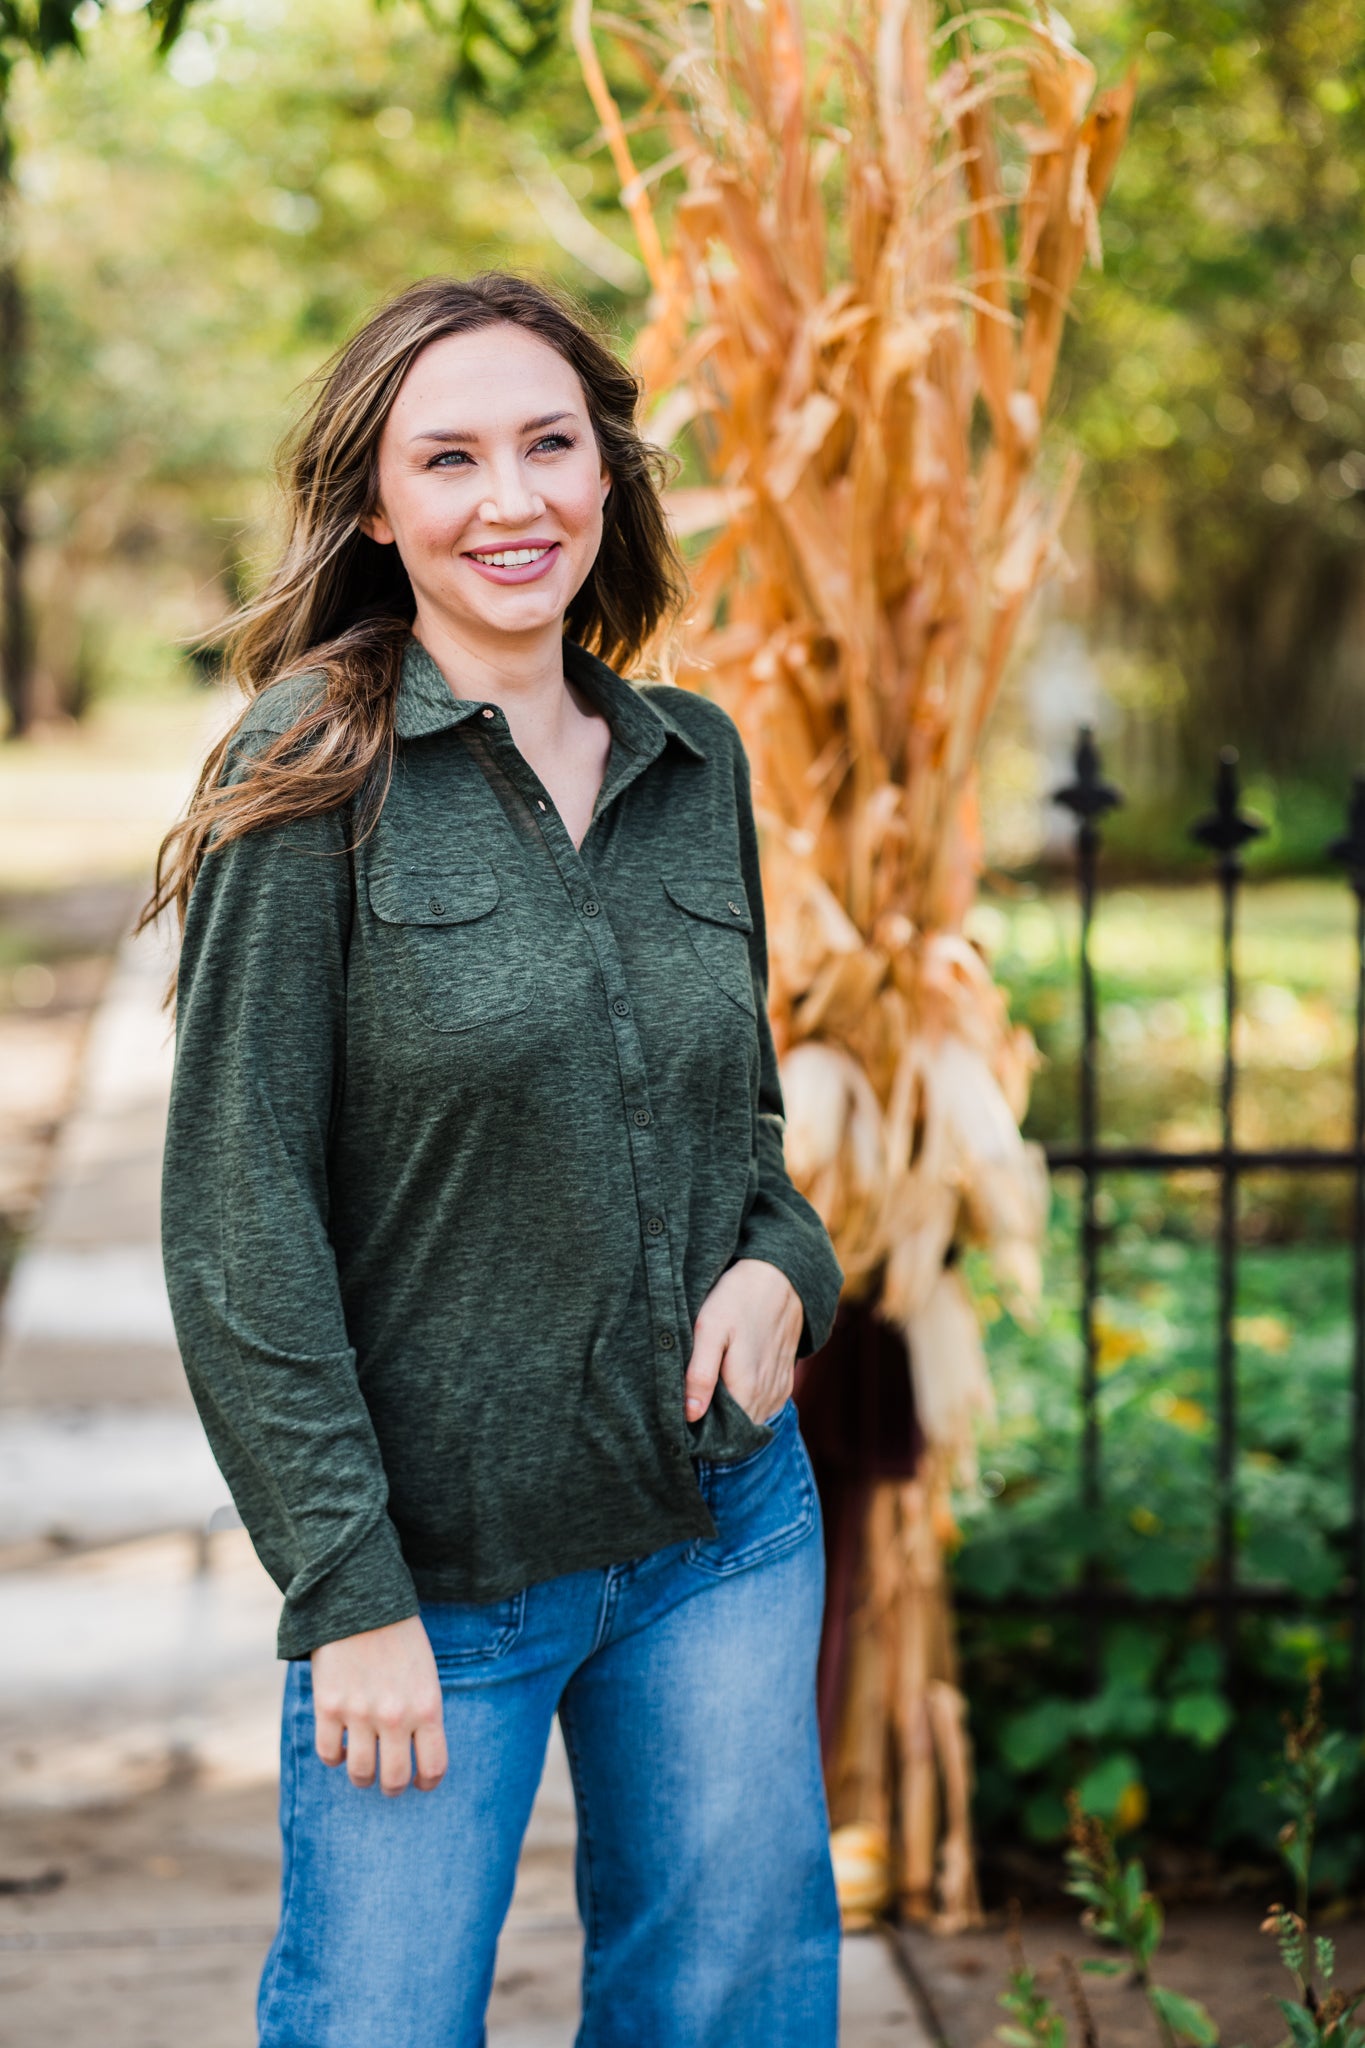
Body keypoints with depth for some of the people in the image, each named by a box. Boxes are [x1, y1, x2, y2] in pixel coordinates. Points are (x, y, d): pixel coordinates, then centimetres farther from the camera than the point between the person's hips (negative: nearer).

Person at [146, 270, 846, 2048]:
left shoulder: (698, 764, 6)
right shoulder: (318, 775, -10)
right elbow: (237, 1217, -12)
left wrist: (782, 1265, -3)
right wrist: (350, 1591, -14)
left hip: (727, 1525, 5)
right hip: (438, 1561, -4)